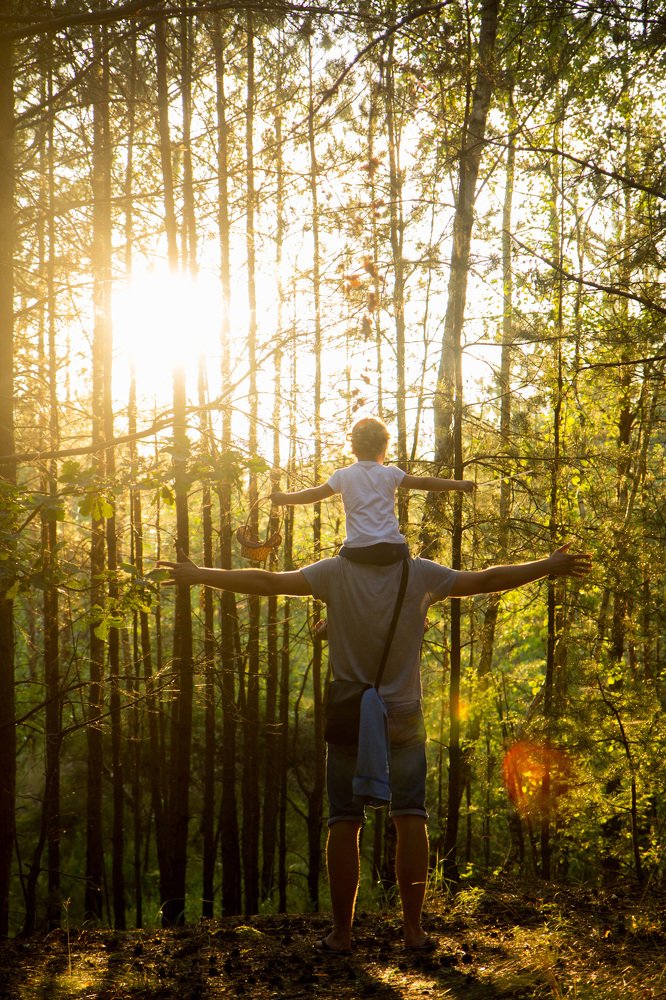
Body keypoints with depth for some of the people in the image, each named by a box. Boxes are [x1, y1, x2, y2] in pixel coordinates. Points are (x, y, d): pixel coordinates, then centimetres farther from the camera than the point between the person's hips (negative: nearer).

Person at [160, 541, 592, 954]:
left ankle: (342, 932, 7)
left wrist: (197, 574, 1)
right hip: (404, 720, 1)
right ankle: (413, 929, 6)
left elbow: (268, 582, -8)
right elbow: (487, 580, -1)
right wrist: (551, 566, 11)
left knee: (344, 821, 4)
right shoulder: (420, 574, -6)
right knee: (411, 818, 5)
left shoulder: (337, 573, -8)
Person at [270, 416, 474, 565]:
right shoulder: (390, 474, 7)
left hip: (357, 550, -1)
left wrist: (285, 498, 25)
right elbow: (423, 483, 9)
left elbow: (316, 494, 10)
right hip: (391, 549, 1)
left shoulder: (343, 476, 6)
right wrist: (458, 484, 19)